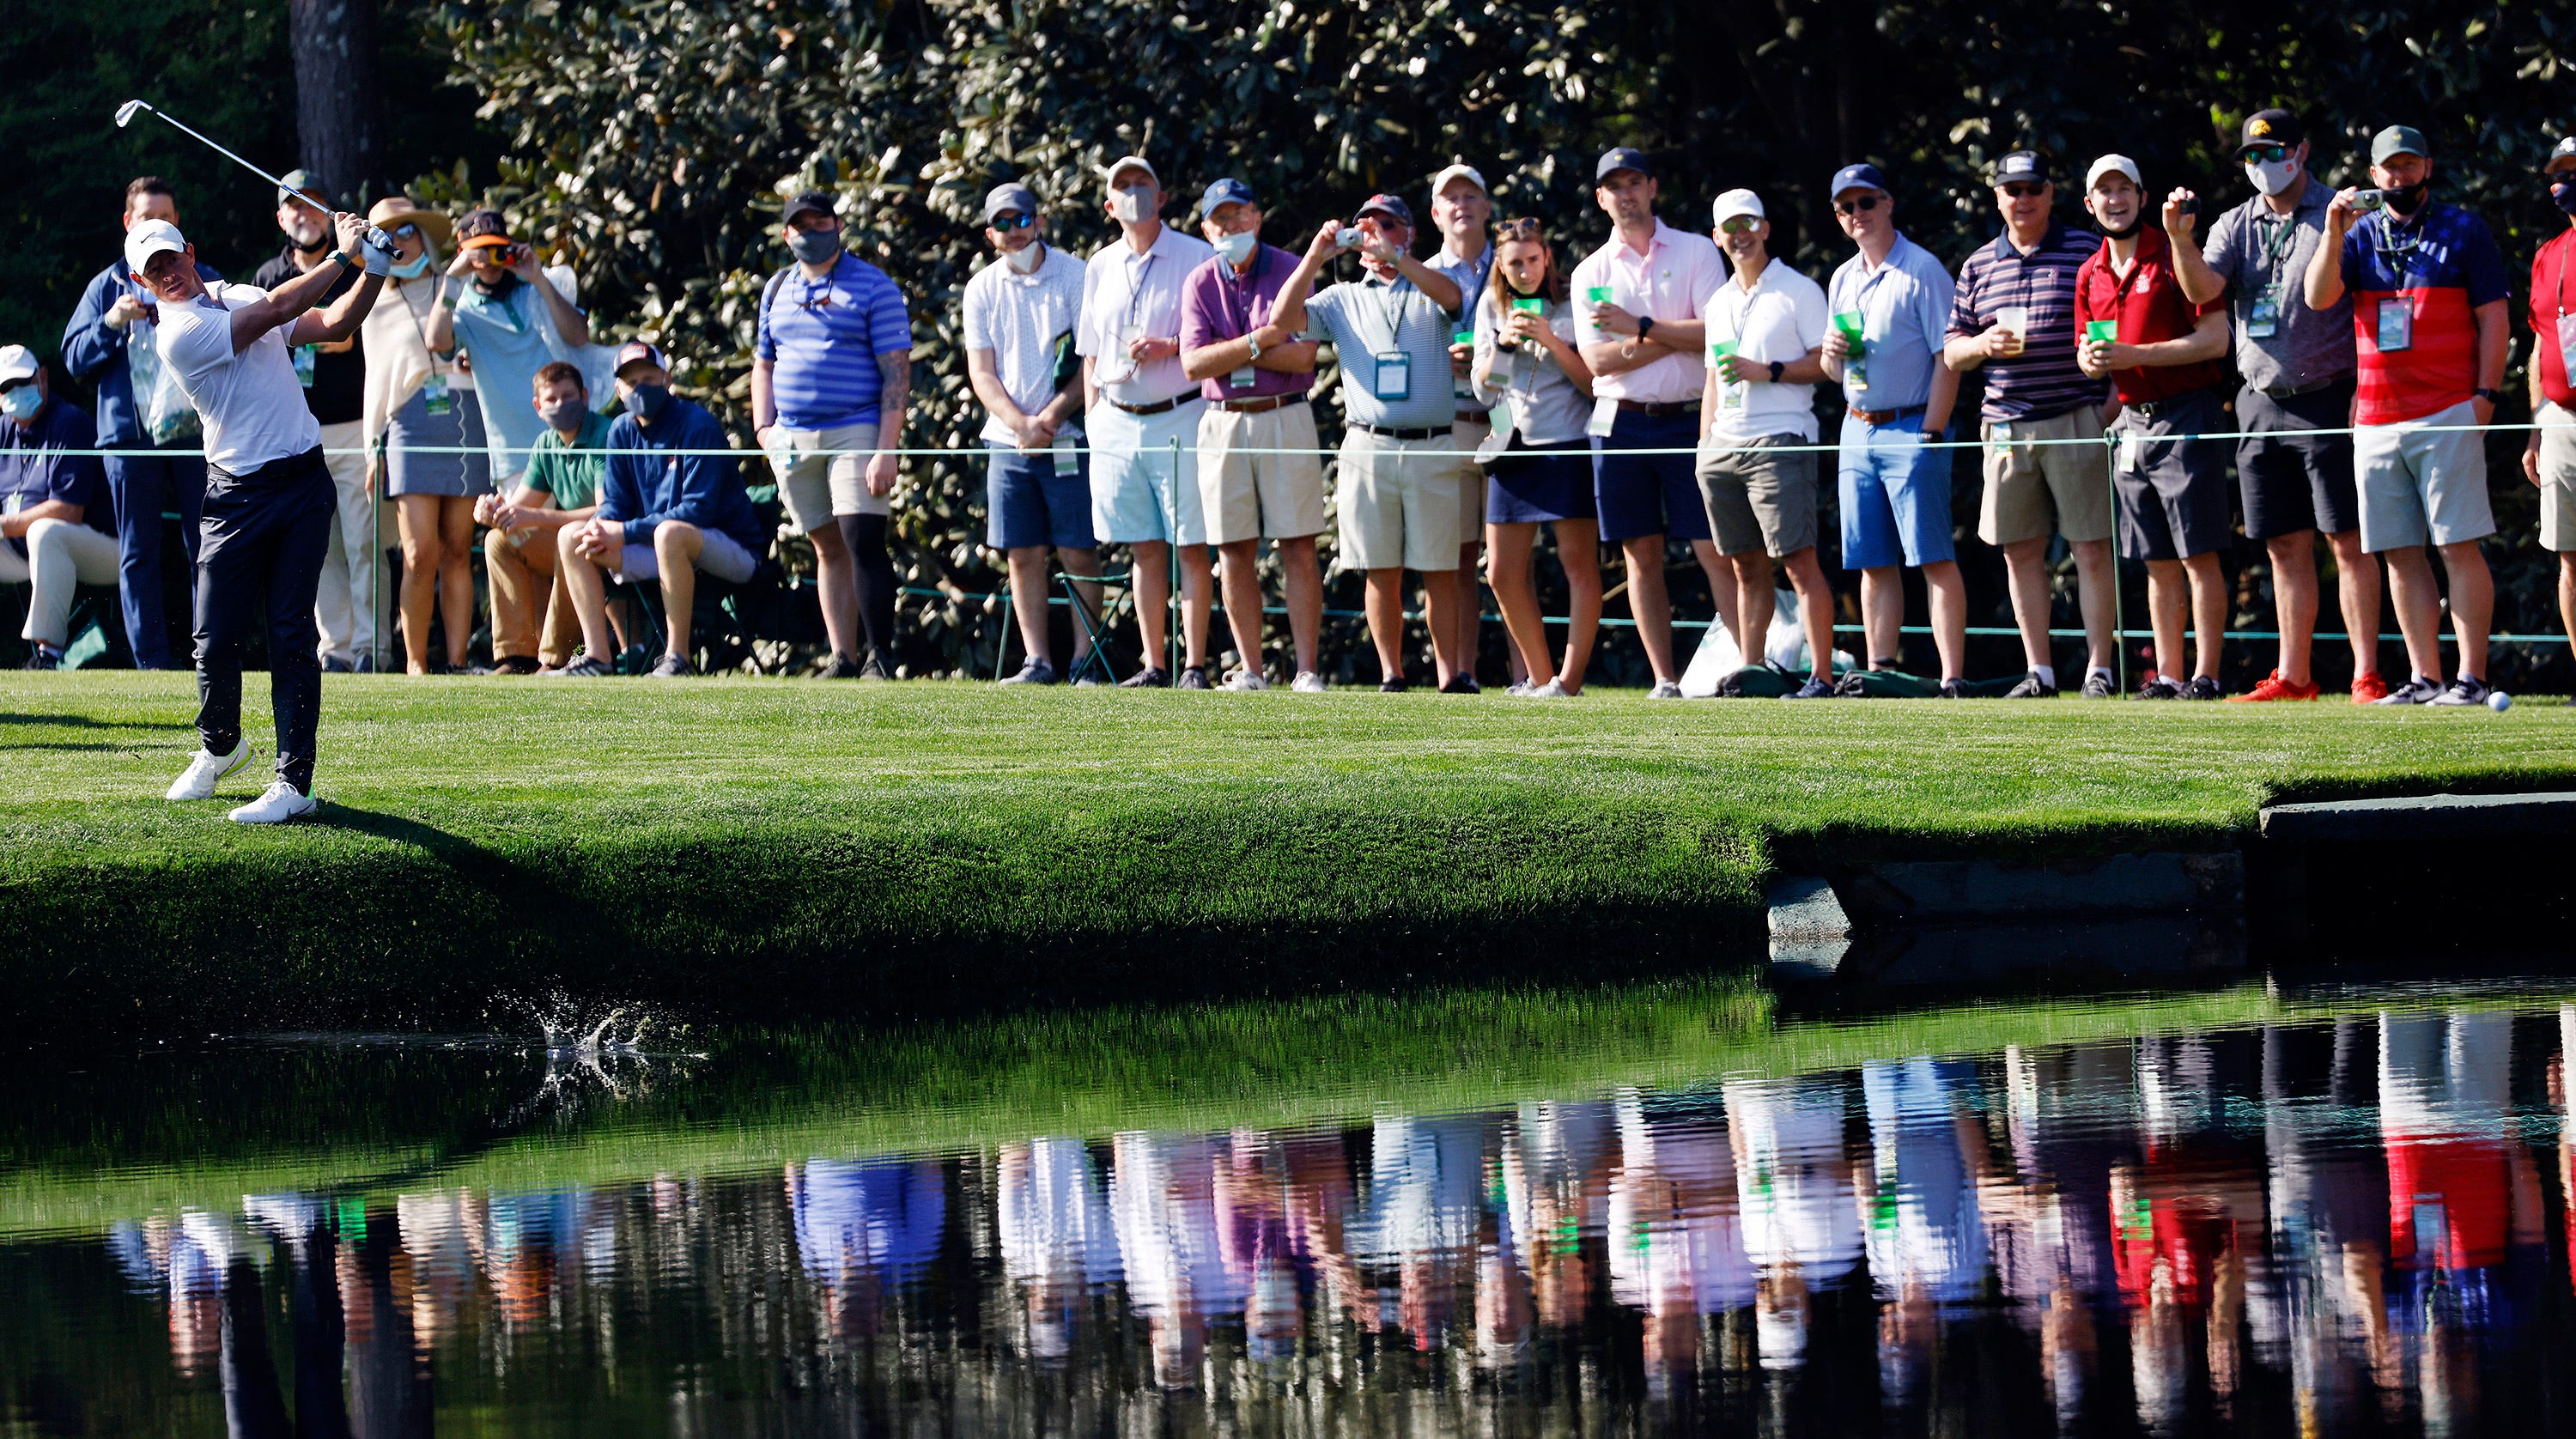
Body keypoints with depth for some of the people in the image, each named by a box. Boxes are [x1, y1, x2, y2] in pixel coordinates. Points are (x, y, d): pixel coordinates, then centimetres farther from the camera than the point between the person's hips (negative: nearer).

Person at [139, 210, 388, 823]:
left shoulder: (239, 297, 12)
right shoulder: (180, 333, -11)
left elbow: (333, 324, 12)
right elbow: (279, 308, -17)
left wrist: (374, 268, -4)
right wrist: (345, 255, -11)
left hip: (305, 485, 3)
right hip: (238, 496, -3)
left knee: (292, 635, -5)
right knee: (216, 640, -2)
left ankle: (294, 782, -6)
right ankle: (219, 745, 28)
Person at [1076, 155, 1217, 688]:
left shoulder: (1198, 258, -1)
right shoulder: (1100, 268, 14)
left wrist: (1169, 348, -16)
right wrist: (1090, 416, 11)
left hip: (1179, 418, -4)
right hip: (1117, 422, 4)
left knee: (1191, 546, -5)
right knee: (1144, 549, 5)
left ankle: (1194, 666, -4)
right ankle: (1153, 665, 8)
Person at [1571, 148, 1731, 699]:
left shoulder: (1696, 252, 5)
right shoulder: (1591, 272, 10)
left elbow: (1716, 335, -8)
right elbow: (1597, 359, -2)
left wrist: (1639, 328, -11)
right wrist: (1676, 337, -9)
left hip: (1687, 420, -2)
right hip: (1621, 422, 2)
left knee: (1715, 551, -7)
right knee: (1642, 556, 2)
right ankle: (1665, 680, 5)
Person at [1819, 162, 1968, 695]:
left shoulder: (1922, 271, -6)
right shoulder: (1842, 280, 16)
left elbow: (1949, 358, -10)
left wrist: (1931, 434, -16)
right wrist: (1831, 352, -2)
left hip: (1912, 429, -7)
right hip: (1858, 430, 7)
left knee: (1935, 559, -10)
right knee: (1874, 562, 6)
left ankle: (1953, 677, -15)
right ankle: (1881, 669, 9)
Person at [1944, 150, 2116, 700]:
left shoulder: (2088, 253, 3)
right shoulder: (1978, 266, 14)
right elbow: (1950, 351, 16)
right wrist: (1983, 345, -5)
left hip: (2076, 421, -4)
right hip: (2006, 425, 4)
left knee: (2092, 549, -4)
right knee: (2020, 551, 5)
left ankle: (2099, 670, 0)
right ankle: (2039, 671, 12)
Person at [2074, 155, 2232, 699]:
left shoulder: (2173, 256, -8)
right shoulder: (2090, 274, 14)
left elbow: (2215, 339, -14)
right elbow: (2088, 354, 22)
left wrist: (2132, 355, -18)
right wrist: (2091, 360, -4)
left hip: (2186, 417, -7)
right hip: (2132, 423, 7)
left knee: (2198, 555, -6)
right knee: (2158, 564, 10)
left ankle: (2206, 675, -6)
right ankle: (2168, 675, 13)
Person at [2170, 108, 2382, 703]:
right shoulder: (2236, 226, 13)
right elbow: (2202, 290, -4)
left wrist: (2366, 389, -14)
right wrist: (2181, 239, -23)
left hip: (2329, 401, -5)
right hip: (2261, 403, 5)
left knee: (2348, 542, -7)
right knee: (2286, 547, 8)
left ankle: (2367, 676, -8)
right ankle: (2293, 676, 12)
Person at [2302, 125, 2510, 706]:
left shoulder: (2464, 231, 5)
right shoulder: (2361, 235, 14)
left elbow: (2494, 318, 2)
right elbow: (2319, 297, 0)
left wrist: (2486, 393, -8)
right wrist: (2334, 233, -13)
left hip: (2448, 416, -4)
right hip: (2375, 419, 5)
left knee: (2459, 547, -9)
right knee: (2401, 554, 4)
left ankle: (2472, 678, -10)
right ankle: (2425, 678, 8)